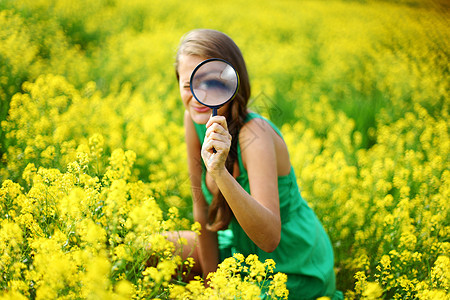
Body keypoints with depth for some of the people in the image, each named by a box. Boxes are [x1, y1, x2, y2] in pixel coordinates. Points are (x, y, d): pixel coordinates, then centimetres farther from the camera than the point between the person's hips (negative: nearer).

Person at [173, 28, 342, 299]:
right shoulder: (195, 120, -10)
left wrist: (220, 171, -46)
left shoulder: (255, 135, -28)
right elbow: (202, 205, -2)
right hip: (241, 249, 6)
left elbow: (270, 239, -36)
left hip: (294, 274, -6)